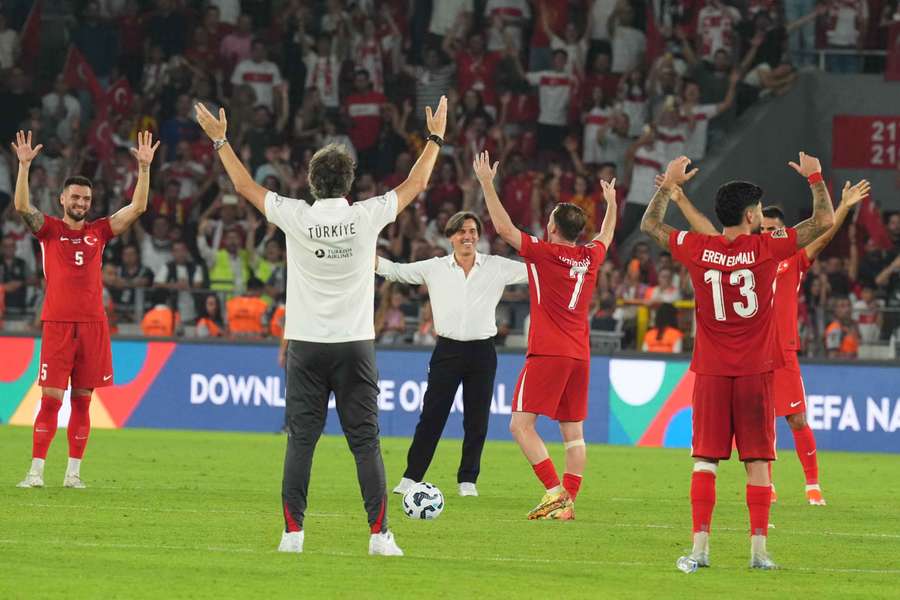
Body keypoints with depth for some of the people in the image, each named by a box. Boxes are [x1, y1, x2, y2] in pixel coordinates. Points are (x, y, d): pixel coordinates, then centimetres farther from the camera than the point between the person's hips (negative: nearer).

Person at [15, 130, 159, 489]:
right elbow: (22, 206, -11)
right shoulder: (49, 229, 5)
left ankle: (73, 472, 9)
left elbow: (137, 208, 6)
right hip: (58, 324, -3)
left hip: (93, 324, 3)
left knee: (82, 401, 4)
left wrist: (144, 169, -3)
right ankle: (36, 471, -4)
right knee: (51, 399, -6)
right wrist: (24, 166, -21)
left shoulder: (99, 231, 12)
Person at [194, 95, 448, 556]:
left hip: (306, 345, 0)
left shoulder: (296, 217, -5)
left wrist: (219, 140, 23)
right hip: (355, 345, 0)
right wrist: (436, 138, 26)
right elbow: (416, 184, 11)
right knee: (366, 441, 1)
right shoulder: (366, 217, -5)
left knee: (301, 440, 3)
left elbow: (245, 186, 10)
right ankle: (380, 533, -3)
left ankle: (293, 532, 0)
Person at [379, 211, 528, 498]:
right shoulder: (434, 268, 5)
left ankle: (468, 480, 13)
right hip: (448, 350, -1)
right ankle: (411, 477, 0)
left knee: (477, 421, 3)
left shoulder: (497, 267, 4)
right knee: (431, 417, -4)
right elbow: (394, 270, 7)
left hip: (482, 351, 1)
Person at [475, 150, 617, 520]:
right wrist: (611, 202, 50)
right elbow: (606, 235, 32)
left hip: (547, 354, -6)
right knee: (573, 432, 8)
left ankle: (555, 491, -19)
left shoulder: (543, 253, -6)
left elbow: (504, 227, -4)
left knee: (521, 424, -7)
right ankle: (568, 502, 4)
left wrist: (486, 183, 3)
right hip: (580, 355, 7)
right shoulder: (591, 257, 10)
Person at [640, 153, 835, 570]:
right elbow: (824, 221, 1)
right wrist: (815, 177, 15)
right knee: (757, 461, 2)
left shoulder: (697, 250, -3)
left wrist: (669, 183, 24)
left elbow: (649, 224, 14)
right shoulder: (767, 249, -7)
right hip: (755, 371, -1)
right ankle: (758, 548, -3)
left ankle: (700, 546, -5)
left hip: (711, 373, 1)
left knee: (705, 460, 2)